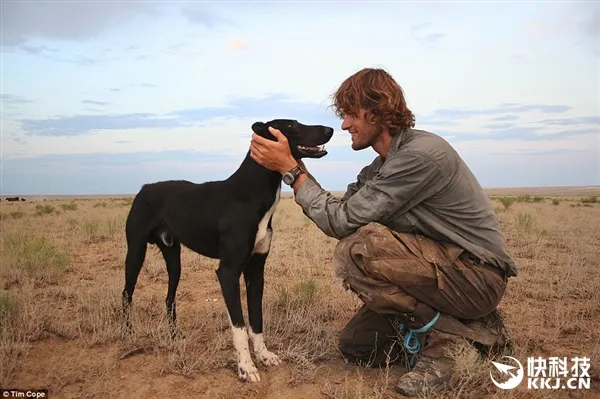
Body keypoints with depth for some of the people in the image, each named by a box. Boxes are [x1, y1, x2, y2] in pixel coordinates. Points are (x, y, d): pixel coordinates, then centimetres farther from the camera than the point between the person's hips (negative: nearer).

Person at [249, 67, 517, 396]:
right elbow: (338, 214, 2)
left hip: (478, 275, -9)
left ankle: (448, 339, -10)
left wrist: (290, 168, -17)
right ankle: (463, 328, 15)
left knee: (357, 251, -29)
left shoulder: (422, 154, -23)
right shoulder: (379, 167, 8)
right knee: (355, 344, 10)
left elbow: (343, 221, -24)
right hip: (441, 269, 9)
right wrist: (293, 167, -3)